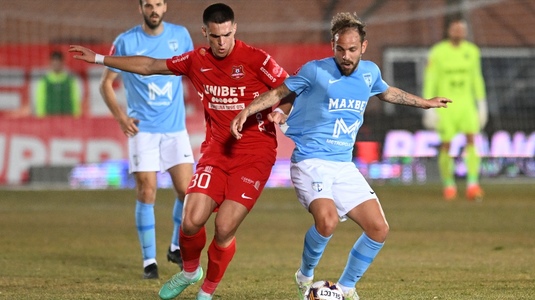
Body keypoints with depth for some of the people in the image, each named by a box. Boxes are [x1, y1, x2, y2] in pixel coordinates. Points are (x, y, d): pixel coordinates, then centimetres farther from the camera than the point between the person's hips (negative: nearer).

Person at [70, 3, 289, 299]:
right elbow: (150, 66, 16)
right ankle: (189, 271, 22)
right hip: (216, 152, 4)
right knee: (192, 221, -11)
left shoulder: (255, 59, -11)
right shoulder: (197, 61, 3)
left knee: (224, 228, -13)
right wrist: (99, 58, 20)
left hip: (254, 155, -4)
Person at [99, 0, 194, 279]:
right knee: (147, 192, -6)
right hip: (142, 128, -2)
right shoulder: (125, 42, -4)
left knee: (187, 190, -4)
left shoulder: (180, 35, 3)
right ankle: (149, 261, 5)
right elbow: (106, 84, 2)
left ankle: (177, 248, 19)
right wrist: (120, 117, -9)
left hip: (176, 128, 2)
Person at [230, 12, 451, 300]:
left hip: (344, 165, 6)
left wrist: (424, 102, 40)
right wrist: (247, 110, -10)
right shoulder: (316, 71, -9)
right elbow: (280, 92, 3)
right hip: (310, 161, -6)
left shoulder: (370, 72, 7)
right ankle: (305, 276, -1)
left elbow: (386, 92, 29)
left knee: (378, 228, -3)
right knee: (328, 220, -30)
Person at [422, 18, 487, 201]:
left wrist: (482, 106, 9)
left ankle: (472, 186, -22)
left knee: (471, 139, -16)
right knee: (446, 145, 0)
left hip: (466, 104, 2)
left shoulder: (472, 51, 3)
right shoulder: (437, 53, -9)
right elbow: (430, 81, -7)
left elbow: (477, 79, 12)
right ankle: (449, 185, 21)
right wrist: (429, 109, -12)